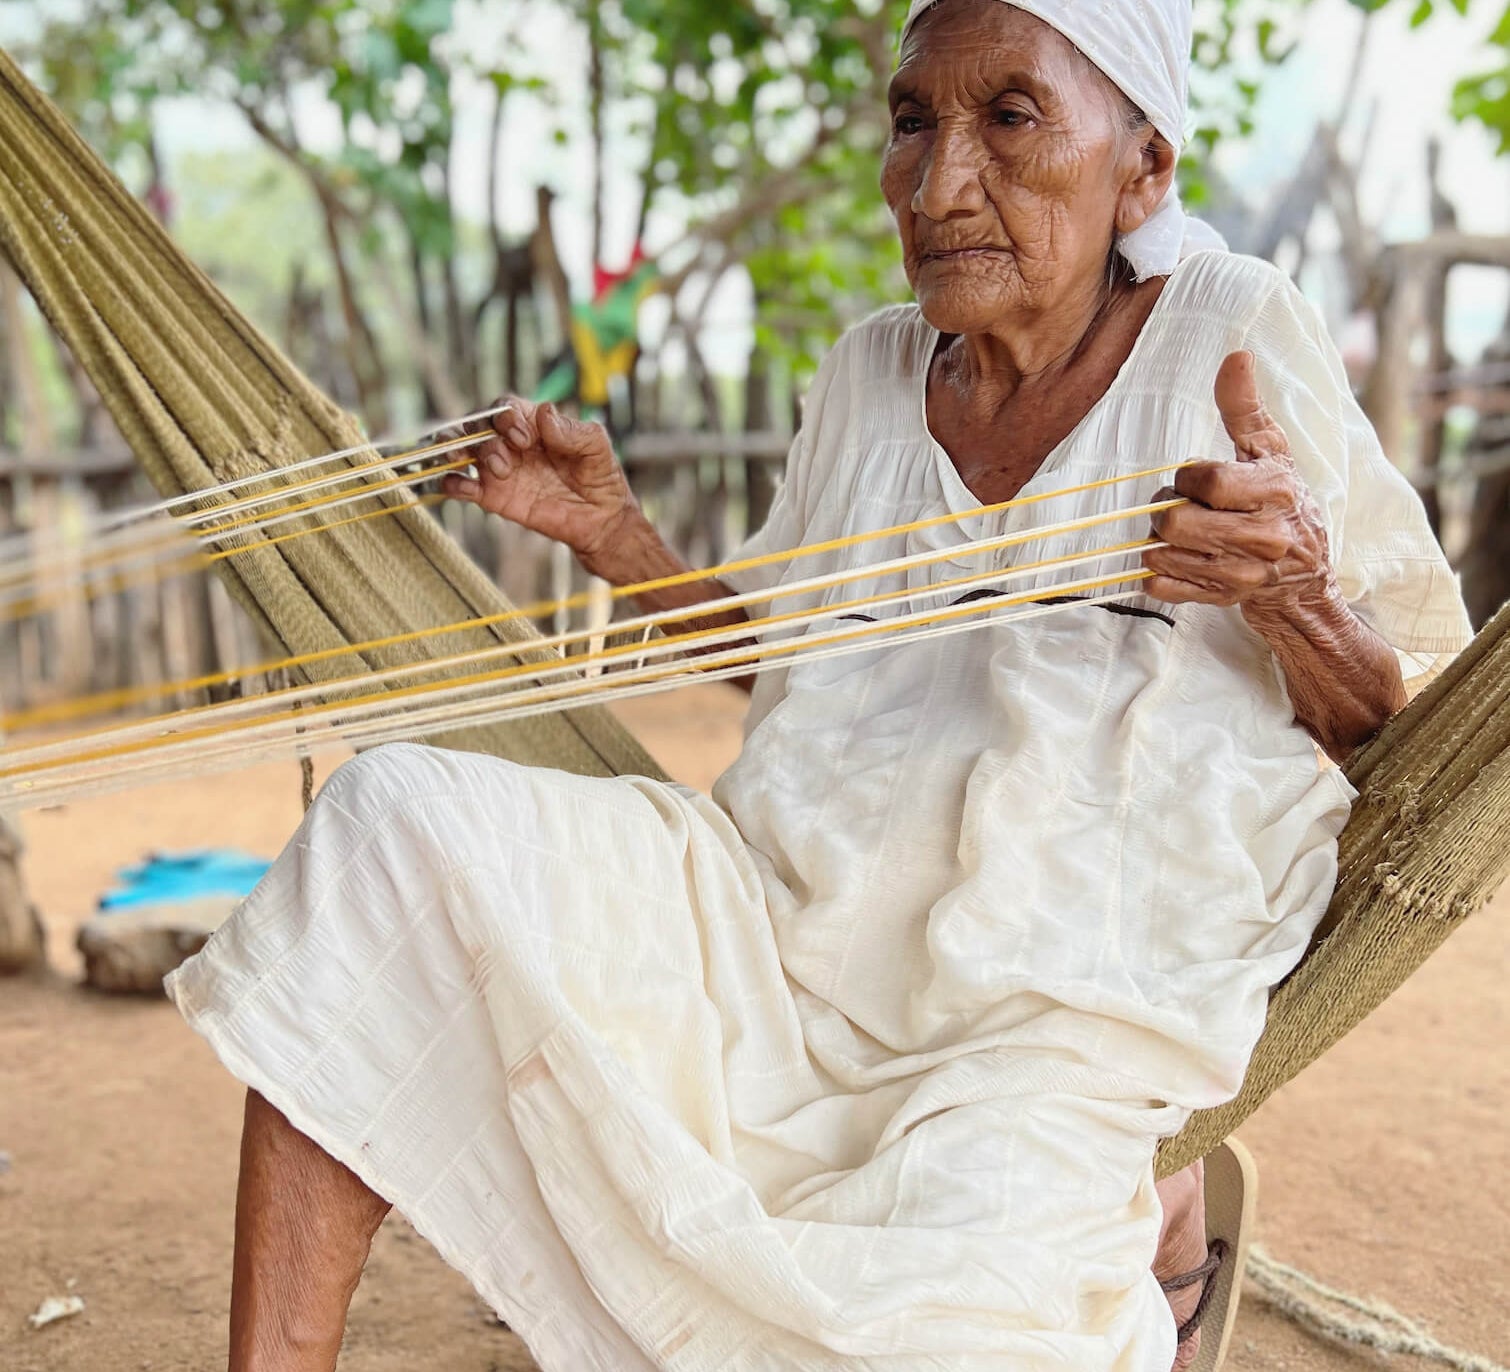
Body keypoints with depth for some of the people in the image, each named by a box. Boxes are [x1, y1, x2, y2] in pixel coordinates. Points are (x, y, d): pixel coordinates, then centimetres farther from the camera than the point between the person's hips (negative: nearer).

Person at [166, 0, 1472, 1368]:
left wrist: (1293, 597, -24)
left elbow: (1432, 739, -3)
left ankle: (1138, 1234, 5)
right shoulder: (871, 373, 8)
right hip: (767, 941, 5)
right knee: (390, 820, -14)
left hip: (1043, 1035, -4)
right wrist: (612, 531, 8)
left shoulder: (1233, 339, -5)